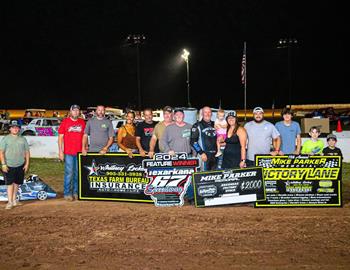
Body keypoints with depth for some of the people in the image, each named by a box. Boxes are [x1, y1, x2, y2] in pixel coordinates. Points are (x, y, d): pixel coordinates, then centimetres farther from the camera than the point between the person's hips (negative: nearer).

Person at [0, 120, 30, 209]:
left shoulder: (23, 139, 9)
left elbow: (27, 152, 11)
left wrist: (27, 163, 4)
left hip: (20, 166, 3)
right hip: (9, 166, -3)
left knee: (16, 183, 11)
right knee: (10, 183, -4)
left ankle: (14, 200, 23)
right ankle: (10, 202, -1)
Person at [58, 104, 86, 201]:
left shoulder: (82, 122, 8)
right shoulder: (65, 121, 0)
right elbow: (60, 137, 0)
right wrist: (60, 151, -5)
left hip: (79, 152, 3)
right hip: (68, 152, -3)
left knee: (77, 173, 10)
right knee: (69, 173, -1)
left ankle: (75, 192, 21)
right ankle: (67, 193, 9)